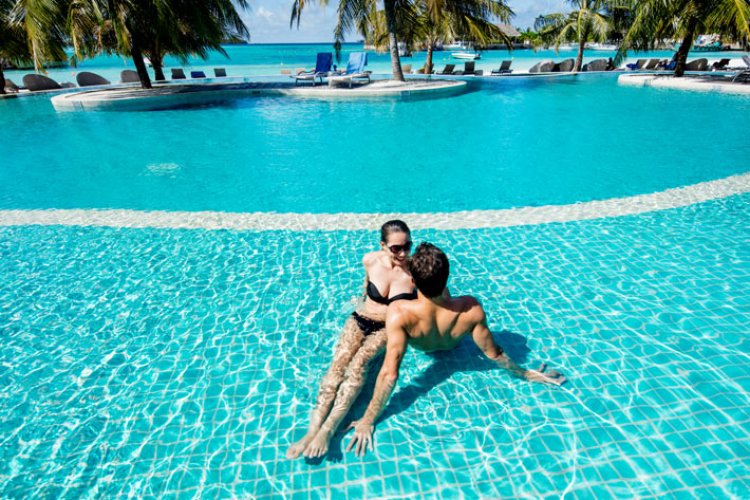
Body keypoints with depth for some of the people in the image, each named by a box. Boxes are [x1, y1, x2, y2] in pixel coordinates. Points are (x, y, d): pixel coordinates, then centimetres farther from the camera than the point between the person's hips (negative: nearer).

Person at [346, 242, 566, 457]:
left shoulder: (399, 314, -49)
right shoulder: (470, 309, -41)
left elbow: (389, 373, -45)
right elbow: (494, 354, -26)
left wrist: (367, 420, -33)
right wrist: (527, 374, -8)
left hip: (418, 346, -1)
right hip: (451, 347, 2)